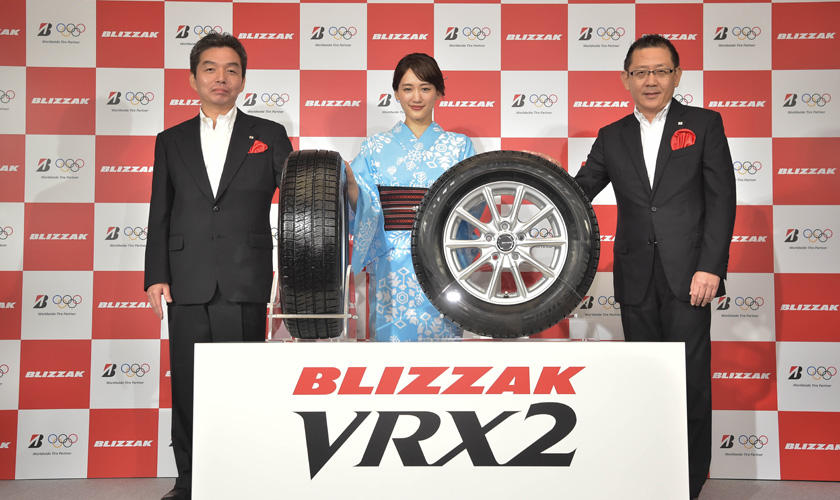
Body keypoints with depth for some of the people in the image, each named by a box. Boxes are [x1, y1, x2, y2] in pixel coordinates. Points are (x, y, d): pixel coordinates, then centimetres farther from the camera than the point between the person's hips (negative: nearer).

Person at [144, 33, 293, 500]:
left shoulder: (269, 136, 10)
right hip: (188, 284, 2)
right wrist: (156, 276, 3)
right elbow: (159, 215, 12)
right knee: (187, 387, 6)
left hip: (245, 285, -2)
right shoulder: (171, 141, 15)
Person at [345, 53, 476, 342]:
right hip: (391, 265, 0)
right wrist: (349, 181, -17)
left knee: (440, 331, -1)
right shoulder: (376, 148, 11)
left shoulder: (459, 146, 10)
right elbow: (363, 210, 1)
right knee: (390, 332, -1)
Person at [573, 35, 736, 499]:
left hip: (688, 274, -3)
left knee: (690, 379, 0)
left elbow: (721, 199, -1)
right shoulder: (612, 137, 12)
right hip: (636, 278, 3)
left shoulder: (704, 124, 5)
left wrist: (711, 267, -10)